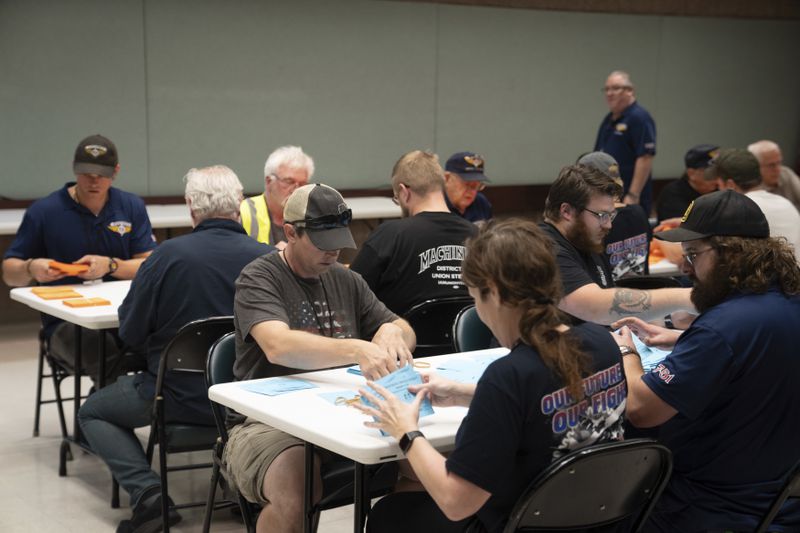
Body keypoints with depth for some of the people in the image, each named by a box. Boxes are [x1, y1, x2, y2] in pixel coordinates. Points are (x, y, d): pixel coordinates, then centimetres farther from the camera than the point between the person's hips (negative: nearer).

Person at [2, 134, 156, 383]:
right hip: (66, 322, -3)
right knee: (111, 356, -38)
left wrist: (110, 266, -14)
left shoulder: (132, 207, 11)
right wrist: (31, 269, -16)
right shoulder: (43, 211, 4)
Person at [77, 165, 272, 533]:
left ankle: (147, 492, 0)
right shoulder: (267, 257, -11)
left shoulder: (169, 255, -17)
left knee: (92, 413, 20)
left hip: (182, 398, -3)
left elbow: (130, 332, -7)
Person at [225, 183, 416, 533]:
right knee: (297, 494, -36)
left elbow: (405, 331, 13)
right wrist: (356, 350, -40)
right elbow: (278, 346, -25)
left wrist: (392, 334, -13)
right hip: (268, 422, -5)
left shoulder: (346, 281, 13)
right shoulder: (257, 280, -6)